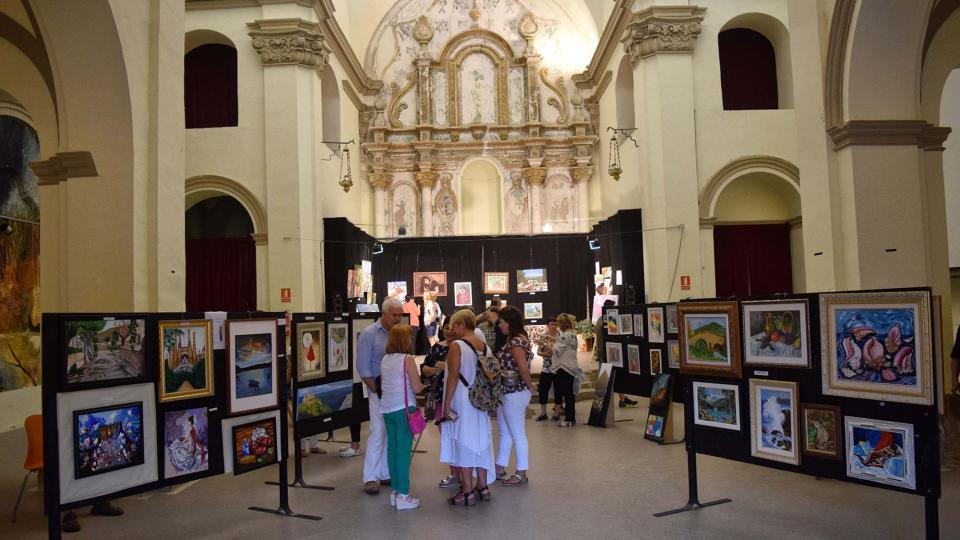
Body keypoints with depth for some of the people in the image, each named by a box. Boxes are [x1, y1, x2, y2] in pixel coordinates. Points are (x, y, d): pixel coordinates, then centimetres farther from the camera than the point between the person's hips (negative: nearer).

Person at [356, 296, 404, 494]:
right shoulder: (369, 334, -5)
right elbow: (363, 368, -8)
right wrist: (376, 391, -11)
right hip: (381, 390, -5)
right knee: (378, 433, -5)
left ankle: (386, 473, 20)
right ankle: (370, 478, 3)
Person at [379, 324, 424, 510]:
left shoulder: (385, 360, 9)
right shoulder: (407, 359, -11)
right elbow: (417, 388, -13)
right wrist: (422, 384, 7)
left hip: (387, 408, 7)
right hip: (403, 408, -7)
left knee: (392, 449, 12)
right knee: (404, 451, -2)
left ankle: (396, 490, 20)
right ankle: (403, 495, 2)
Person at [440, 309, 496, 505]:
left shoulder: (456, 345, -13)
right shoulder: (485, 346, 6)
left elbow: (454, 375, -20)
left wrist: (447, 404, -17)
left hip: (461, 403, -7)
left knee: (463, 445, 2)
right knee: (480, 444, 15)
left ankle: (467, 493, 7)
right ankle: (483, 487, 23)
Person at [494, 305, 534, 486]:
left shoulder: (517, 341, -19)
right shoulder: (513, 340, 11)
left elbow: (524, 368, -26)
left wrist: (528, 385, -12)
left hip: (515, 394, -9)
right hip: (506, 392, 9)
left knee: (517, 434, 4)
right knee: (504, 432, 19)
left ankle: (521, 473, 16)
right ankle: (500, 468, 31)